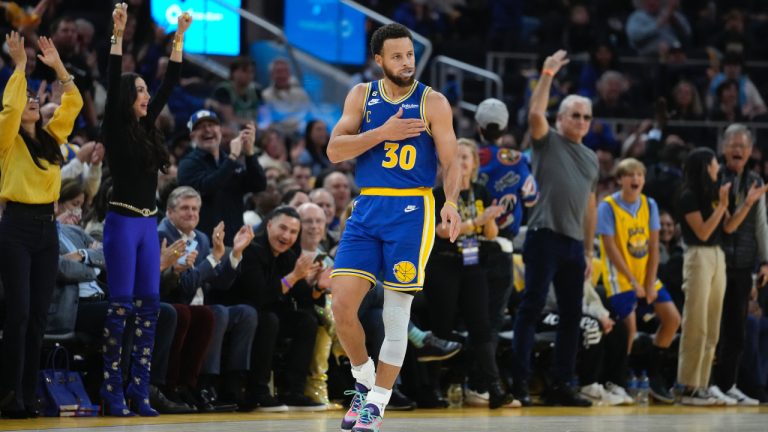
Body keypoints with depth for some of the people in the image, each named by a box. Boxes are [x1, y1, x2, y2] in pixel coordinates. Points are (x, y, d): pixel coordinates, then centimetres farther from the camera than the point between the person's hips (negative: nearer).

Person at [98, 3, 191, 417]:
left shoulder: (146, 127, 13)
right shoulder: (115, 129, -5)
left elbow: (169, 85, 16)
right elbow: (112, 84, -16)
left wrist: (179, 39, 13)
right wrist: (118, 36, -21)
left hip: (148, 223, 7)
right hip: (123, 222, -7)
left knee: (149, 304, 3)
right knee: (121, 305, -7)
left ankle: (139, 388, 6)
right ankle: (113, 390, -4)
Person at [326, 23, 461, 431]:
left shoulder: (433, 103, 0)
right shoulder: (362, 96, 8)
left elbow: (450, 162, -3)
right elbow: (335, 150, -1)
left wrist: (451, 202, -21)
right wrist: (384, 133, -14)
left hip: (411, 210, -3)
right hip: (367, 209, 3)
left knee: (397, 310, -1)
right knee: (342, 303, -7)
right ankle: (363, 378, 17)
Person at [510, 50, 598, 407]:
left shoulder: (591, 158, 21)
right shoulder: (548, 142, 4)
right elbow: (535, 113, -17)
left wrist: (589, 250, 18)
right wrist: (547, 75, -18)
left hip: (574, 244, 7)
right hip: (545, 236, -7)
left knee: (571, 315, 6)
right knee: (531, 307, -9)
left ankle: (560, 385, 11)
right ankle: (519, 382, -10)